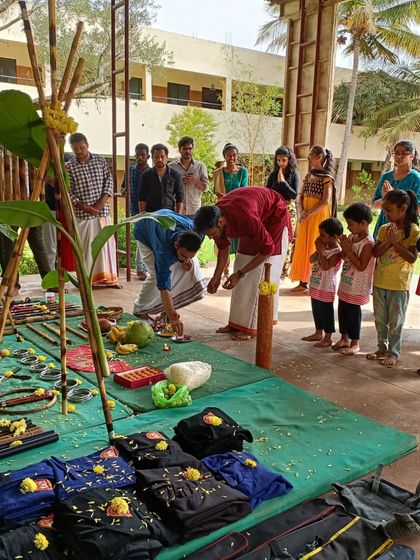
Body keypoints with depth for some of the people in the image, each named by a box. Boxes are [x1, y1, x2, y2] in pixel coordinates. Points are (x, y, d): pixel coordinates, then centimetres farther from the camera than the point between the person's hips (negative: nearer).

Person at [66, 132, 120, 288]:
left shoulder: (100, 161, 6)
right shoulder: (69, 167, 0)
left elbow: (109, 182, 3)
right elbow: (68, 192, -3)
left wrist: (102, 201, -11)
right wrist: (85, 207, -14)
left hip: (103, 211, 2)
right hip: (82, 214, -2)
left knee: (106, 243, 4)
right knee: (85, 246, 1)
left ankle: (108, 278, 13)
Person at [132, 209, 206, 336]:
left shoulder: (196, 231, -35)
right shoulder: (164, 250, -47)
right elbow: (164, 286, -48)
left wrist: (188, 258, -20)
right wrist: (172, 317, -52)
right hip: (145, 234, -5)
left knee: (192, 266, -11)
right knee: (156, 275, -20)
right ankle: (139, 310, 4)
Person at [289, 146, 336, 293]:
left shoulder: (327, 177, -8)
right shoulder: (308, 176, 12)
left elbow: (326, 201, -16)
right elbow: (300, 197, 10)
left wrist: (309, 214, -19)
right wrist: (302, 212, -8)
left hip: (319, 216, -6)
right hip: (305, 217, 6)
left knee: (315, 247, -3)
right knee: (302, 247, 5)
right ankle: (303, 282, 11)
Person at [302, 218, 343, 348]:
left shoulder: (336, 252, -19)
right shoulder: (324, 247, 5)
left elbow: (326, 266, -31)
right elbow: (311, 260, 8)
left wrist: (321, 251, -25)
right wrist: (318, 250, -8)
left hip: (326, 288, -8)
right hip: (315, 285, 8)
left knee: (326, 312, 3)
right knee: (316, 311, 19)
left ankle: (328, 338, 14)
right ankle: (318, 333, 34)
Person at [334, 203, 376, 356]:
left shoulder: (367, 243, -20)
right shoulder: (352, 237, 4)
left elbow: (361, 266, -23)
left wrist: (348, 250, -23)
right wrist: (344, 247, -7)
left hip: (357, 287, -8)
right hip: (346, 283, 8)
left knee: (353, 312, 1)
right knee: (342, 310, 15)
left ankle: (354, 343, 16)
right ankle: (344, 338, 30)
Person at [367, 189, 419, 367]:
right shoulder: (384, 229, 3)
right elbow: (376, 252, -3)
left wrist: (396, 242, -20)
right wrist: (388, 241, -17)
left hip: (399, 285, -5)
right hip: (379, 282, 5)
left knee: (395, 321, 5)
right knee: (380, 319, 16)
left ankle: (393, 353, 17)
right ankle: (382, 348, 30)